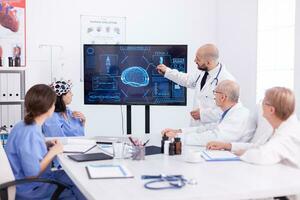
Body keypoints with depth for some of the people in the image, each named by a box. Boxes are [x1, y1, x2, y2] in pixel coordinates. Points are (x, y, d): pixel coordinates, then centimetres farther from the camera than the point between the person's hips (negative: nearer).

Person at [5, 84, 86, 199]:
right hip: (31, 189, -9)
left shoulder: (26, 125, 1)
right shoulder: (29, 133, -27)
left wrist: (45, 145, 2)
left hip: (39, 179, 9)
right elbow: (32, 174, -27)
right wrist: (52, 152, -17)